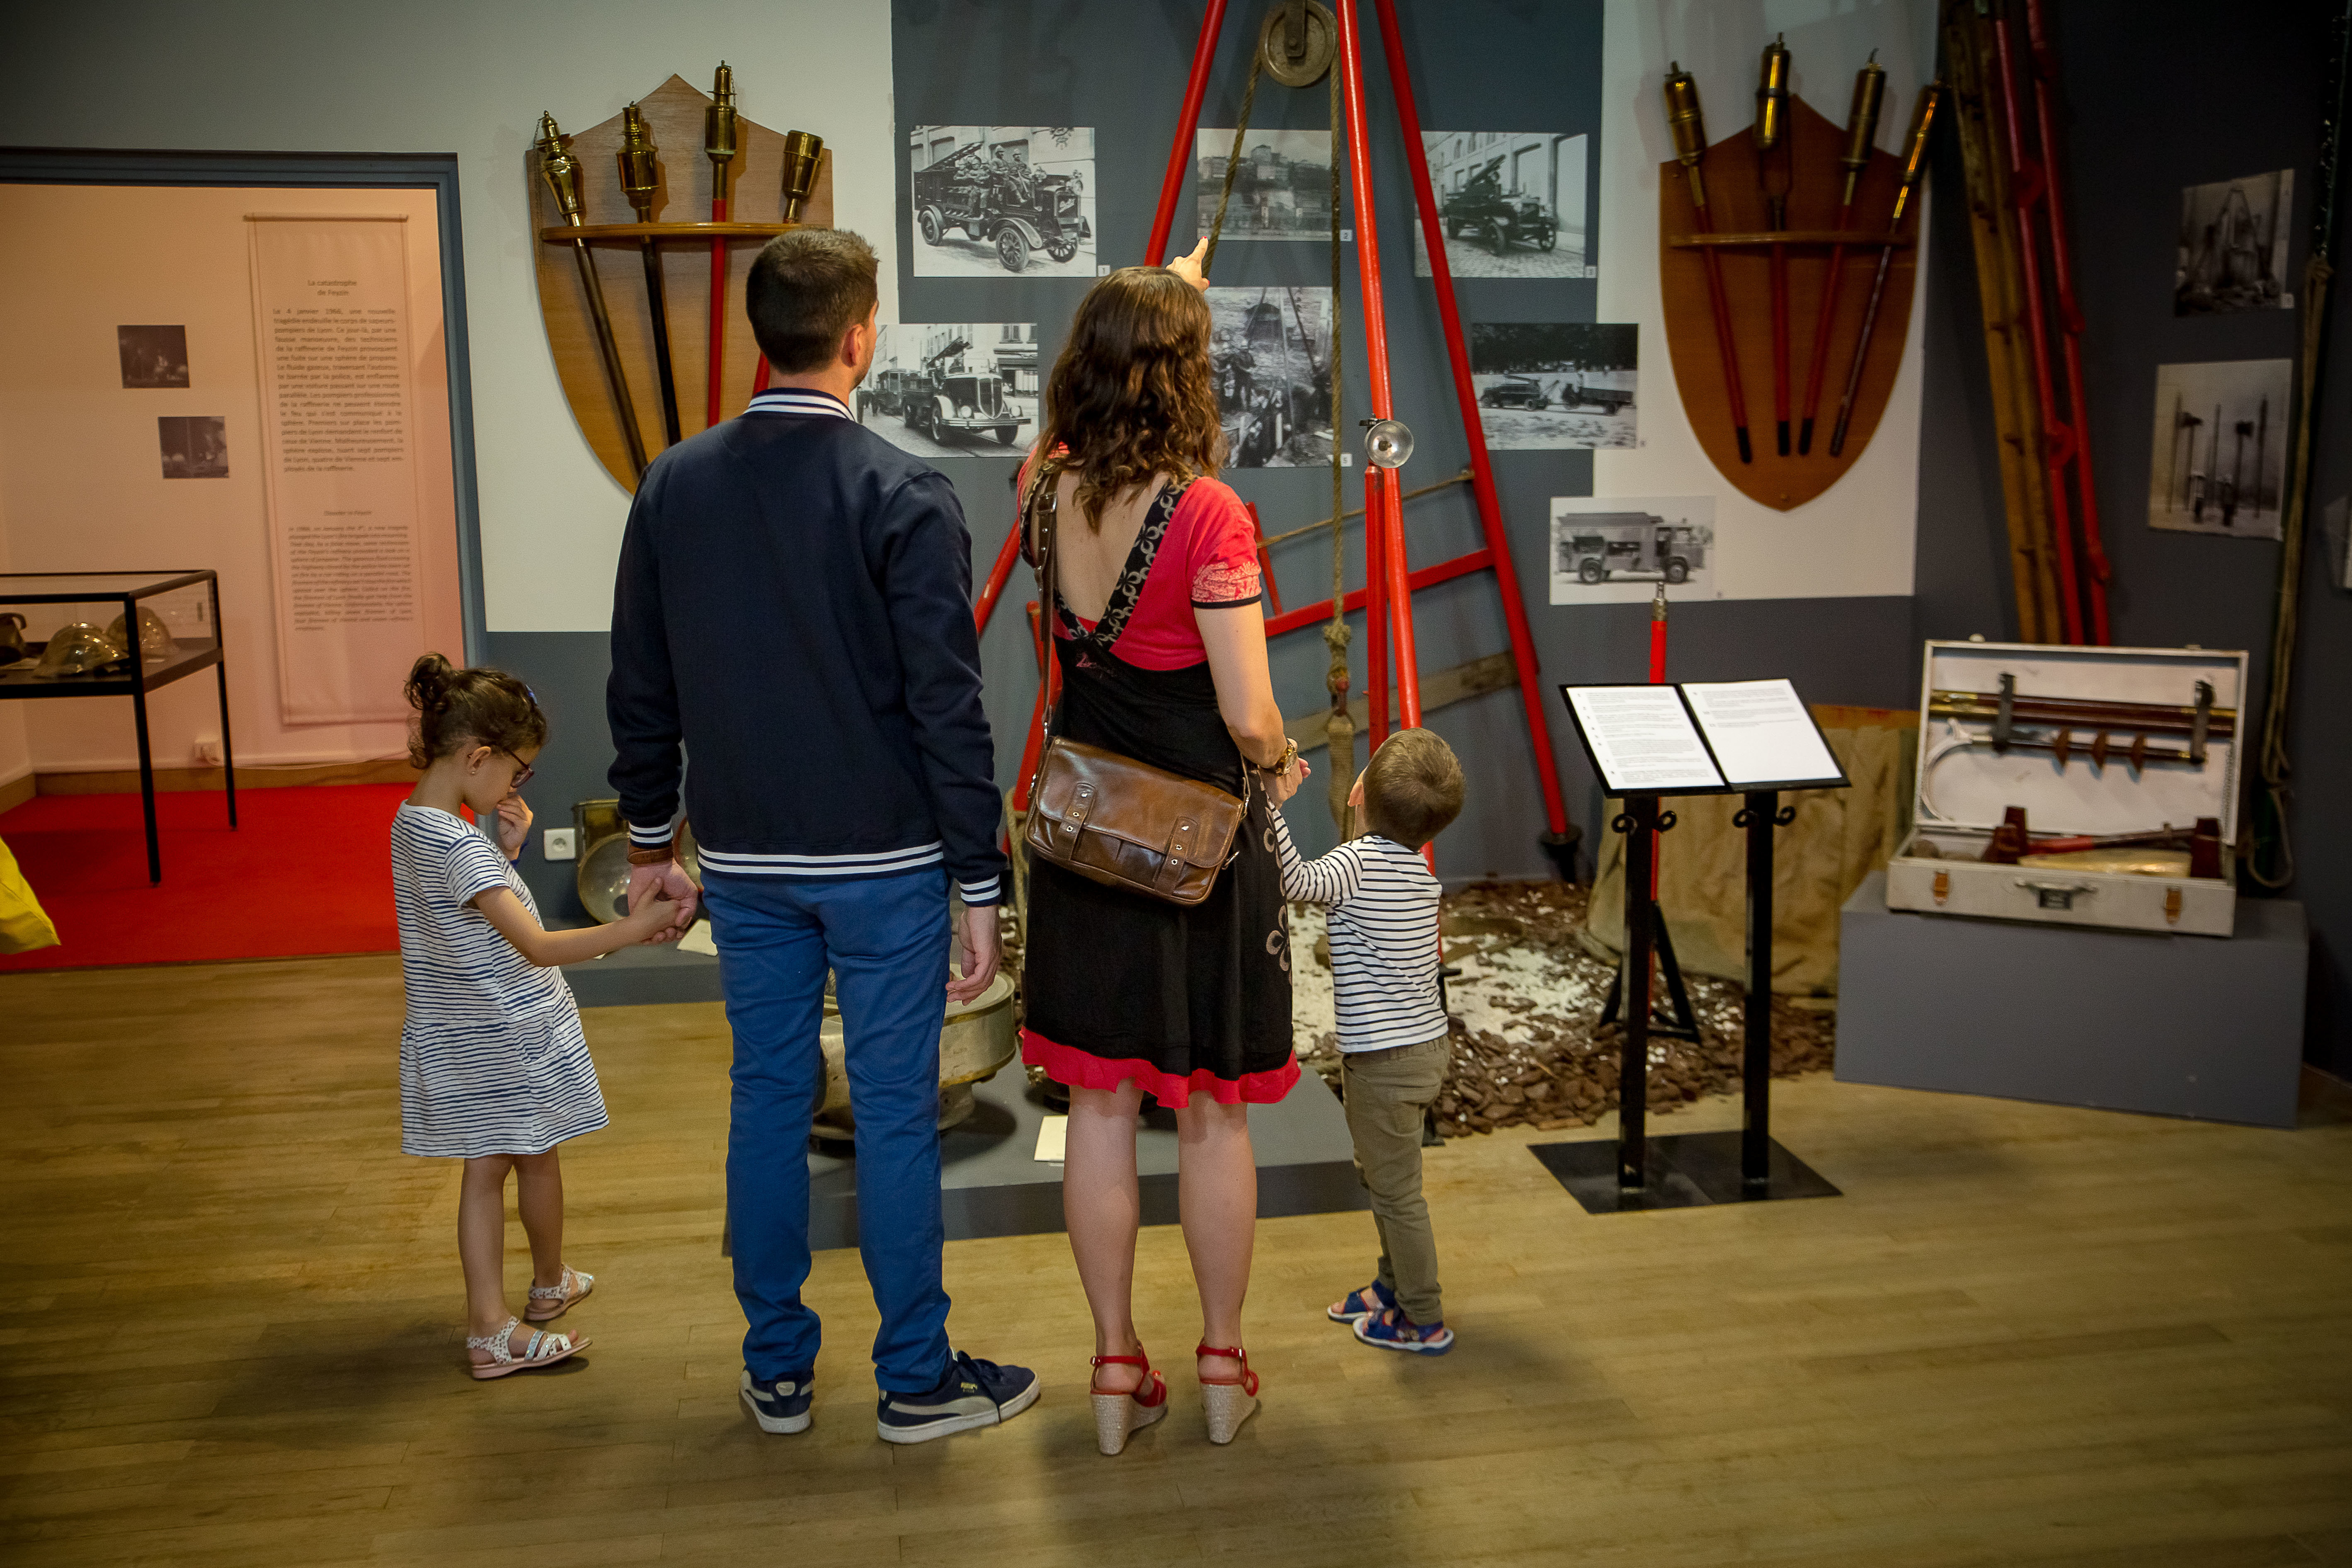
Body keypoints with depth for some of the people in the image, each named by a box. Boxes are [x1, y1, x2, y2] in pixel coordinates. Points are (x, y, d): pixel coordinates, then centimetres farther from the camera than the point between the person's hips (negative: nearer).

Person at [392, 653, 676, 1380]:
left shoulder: (414, 822, 2)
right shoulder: (463, 847, -28)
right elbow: (538, 947, -33)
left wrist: (506, 848, 2)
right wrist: (633, 928, -35)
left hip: (458, 1042, 8)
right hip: (510, 1035, -8)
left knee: (485, 1170, 11)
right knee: (537, 1162, 14)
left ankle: (490, 1326, 14)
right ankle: (549, 1284, 36)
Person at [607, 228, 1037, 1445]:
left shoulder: (672, 488, 1)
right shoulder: (904, 497, -13)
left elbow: (641, 690, 7)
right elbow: (948, 707, -14)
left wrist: (649, 844, 18)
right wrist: (979, 887, -8)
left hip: (744, 859, 5)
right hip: (882, 859, -4)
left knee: (767, 1098, 14)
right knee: (894, 1111, 5)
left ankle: (777, 1371, 26)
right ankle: (917, 1379, 18)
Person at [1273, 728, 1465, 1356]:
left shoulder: (1362, 861, -21)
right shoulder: (1418, 868, 5)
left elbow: (1299, 882, -40)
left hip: (1385, 1059, -9)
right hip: (1427, 1045, 9)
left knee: (1396, 1192, 4)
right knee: (1384, 1177, 25)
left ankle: (1425, 1322, 15)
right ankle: (1392, 1284, 39)